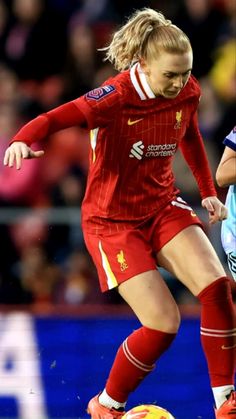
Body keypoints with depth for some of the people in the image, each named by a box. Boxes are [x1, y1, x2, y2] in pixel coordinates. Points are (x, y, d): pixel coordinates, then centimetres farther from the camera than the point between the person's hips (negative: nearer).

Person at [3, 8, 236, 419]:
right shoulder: (117, 96, -24)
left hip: (163, 207, 5)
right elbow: (55, 118, -34)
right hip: (112, 220, -5)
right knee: (164, 323, -15)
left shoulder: (186, 92, -6)